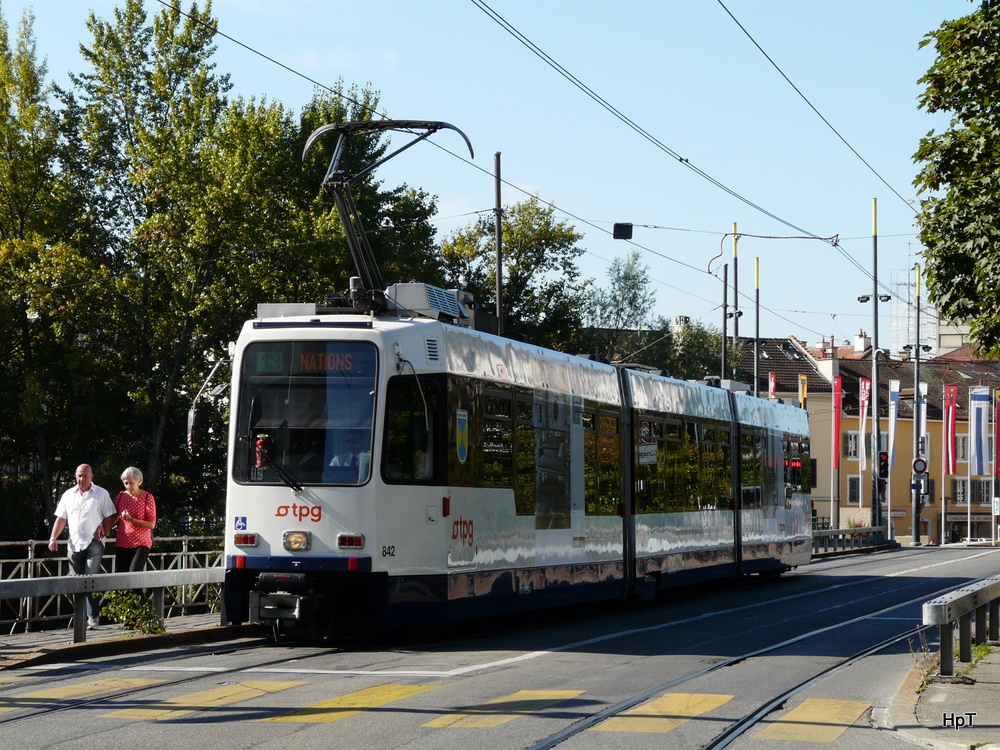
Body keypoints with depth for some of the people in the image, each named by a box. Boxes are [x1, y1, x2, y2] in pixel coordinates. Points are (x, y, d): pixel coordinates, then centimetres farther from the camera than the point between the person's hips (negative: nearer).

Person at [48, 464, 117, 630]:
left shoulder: (101, 494, 3)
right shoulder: (68, 495, 14)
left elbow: (110, 516, 2)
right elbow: (61, 518, 13)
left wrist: (102, 532, -10)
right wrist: (53, 538, 4)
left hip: (94, 543, -4)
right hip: (74, 544, 4)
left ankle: (93, 618, -10)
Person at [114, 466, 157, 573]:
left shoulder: (147, 498, -5)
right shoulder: (121, 496, 7)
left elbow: (151, 524, -9)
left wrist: (131, 519, -19)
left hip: (141, 544, -4)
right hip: (122, 543, 4)